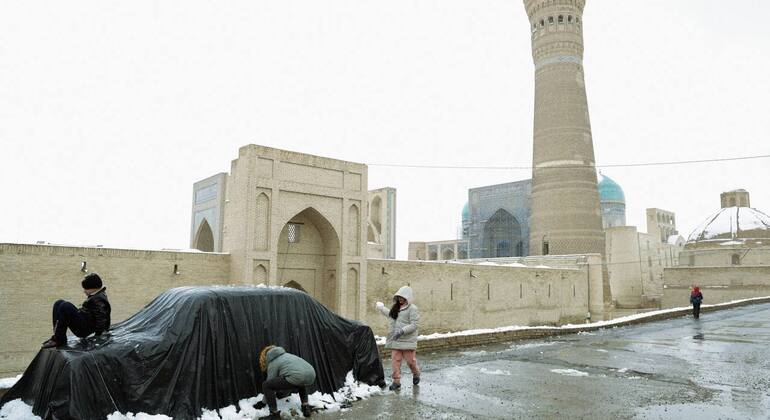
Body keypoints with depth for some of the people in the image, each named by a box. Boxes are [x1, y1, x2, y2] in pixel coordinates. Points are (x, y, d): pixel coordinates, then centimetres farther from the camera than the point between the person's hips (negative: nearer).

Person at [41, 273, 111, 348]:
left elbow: (101, 319, -25)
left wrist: (98, 335, -19)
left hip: (85, 329, -11)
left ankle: (59, 340, -15)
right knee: (59, 303, 8)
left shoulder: (98, 300, -22)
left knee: (65, 306, -24)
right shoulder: (96, 295, 11)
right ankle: (57, 336, 4)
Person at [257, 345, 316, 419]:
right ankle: (306, 407, 29)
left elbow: (269, 384, 22)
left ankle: (274, 414, 7)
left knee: (265, 385, 5)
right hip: (312, 376, 7)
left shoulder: (272, 363, 15)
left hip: (297, 377, -7)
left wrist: (263, 402, 37)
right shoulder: (285, 354, 34)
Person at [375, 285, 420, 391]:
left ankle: (416, 374, 32)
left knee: (410, 360, 3)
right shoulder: (396, 307, 15)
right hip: (395, 340, 6)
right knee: (395, 360, 0)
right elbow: (390, 315, 36)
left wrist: (402, 331, -25)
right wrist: (381, 308, 45)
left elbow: (415, 324, -16)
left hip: (407, 340, -6)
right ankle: (396, 381, 6)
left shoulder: (413, 309, -10)